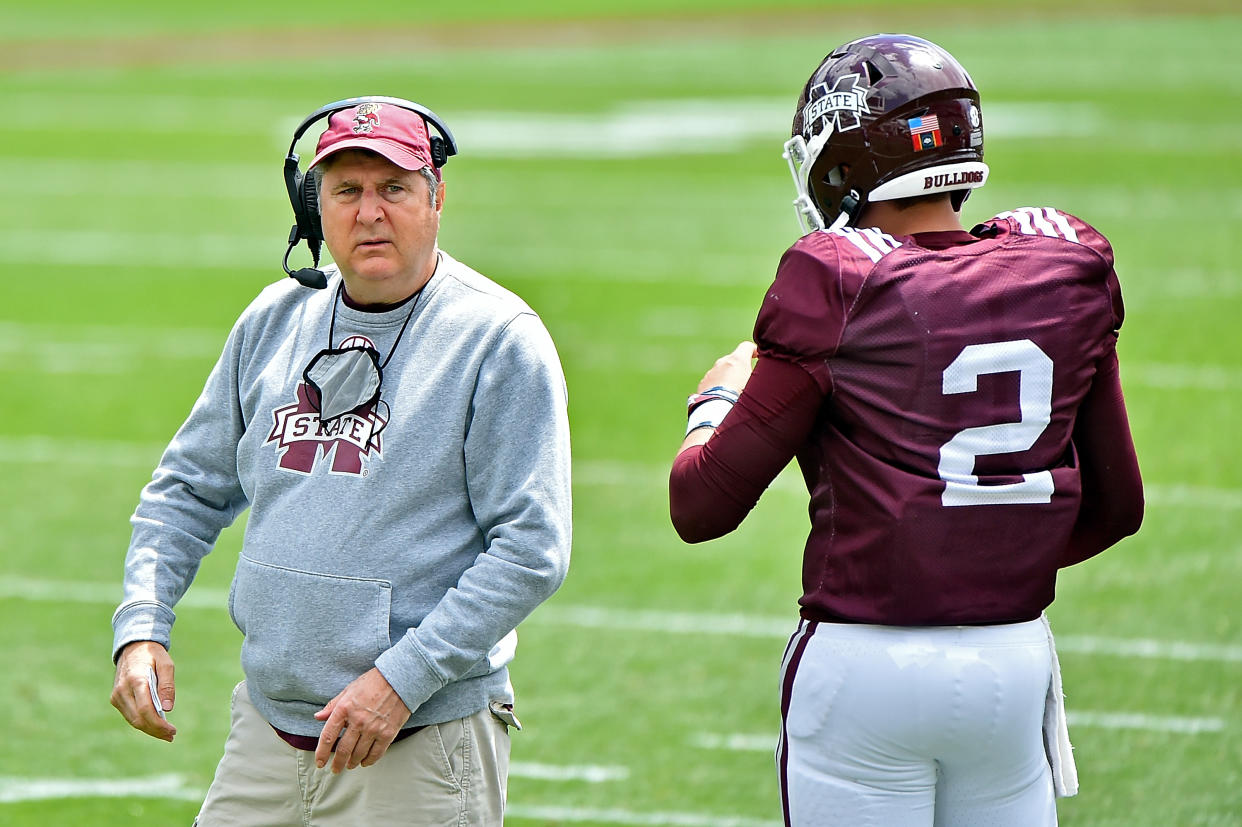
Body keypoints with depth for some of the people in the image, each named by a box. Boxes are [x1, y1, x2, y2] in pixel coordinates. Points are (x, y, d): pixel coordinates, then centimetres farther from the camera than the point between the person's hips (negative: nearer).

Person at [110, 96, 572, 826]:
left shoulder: (501, 340, -8)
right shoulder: (274, 321, 10)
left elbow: (533, 550, -13)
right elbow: (189, 490, 18)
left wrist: (401, 680, -19)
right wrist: (141, 628, 3)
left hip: (421, 748, -5)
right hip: (264, 731, 5)